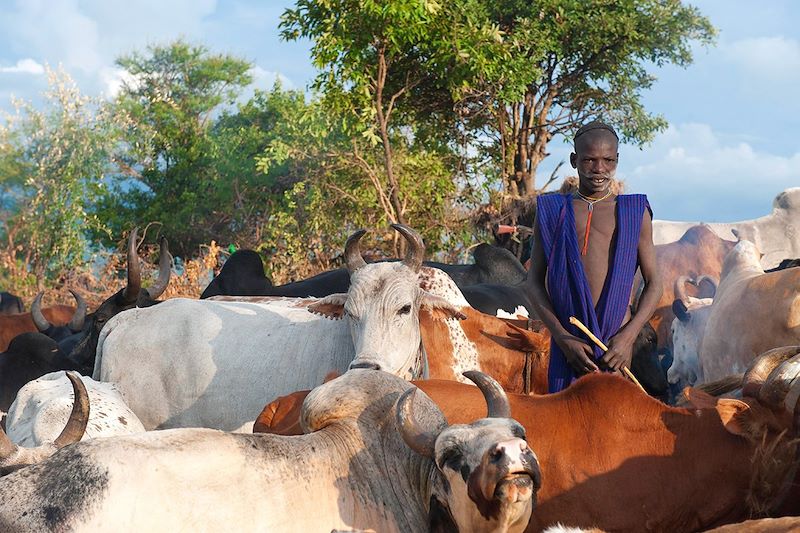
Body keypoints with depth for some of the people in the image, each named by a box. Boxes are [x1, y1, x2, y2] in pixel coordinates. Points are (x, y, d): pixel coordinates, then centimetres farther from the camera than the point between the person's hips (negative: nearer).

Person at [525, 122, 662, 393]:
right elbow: (534, 282, 9)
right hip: (567, 338, 1)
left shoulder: (634, 213, 11)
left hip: (615, 340, -1)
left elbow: (653, 284, 10)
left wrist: (628, 337, -6)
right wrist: (562, 337, -4)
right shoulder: (552, 212, 12)